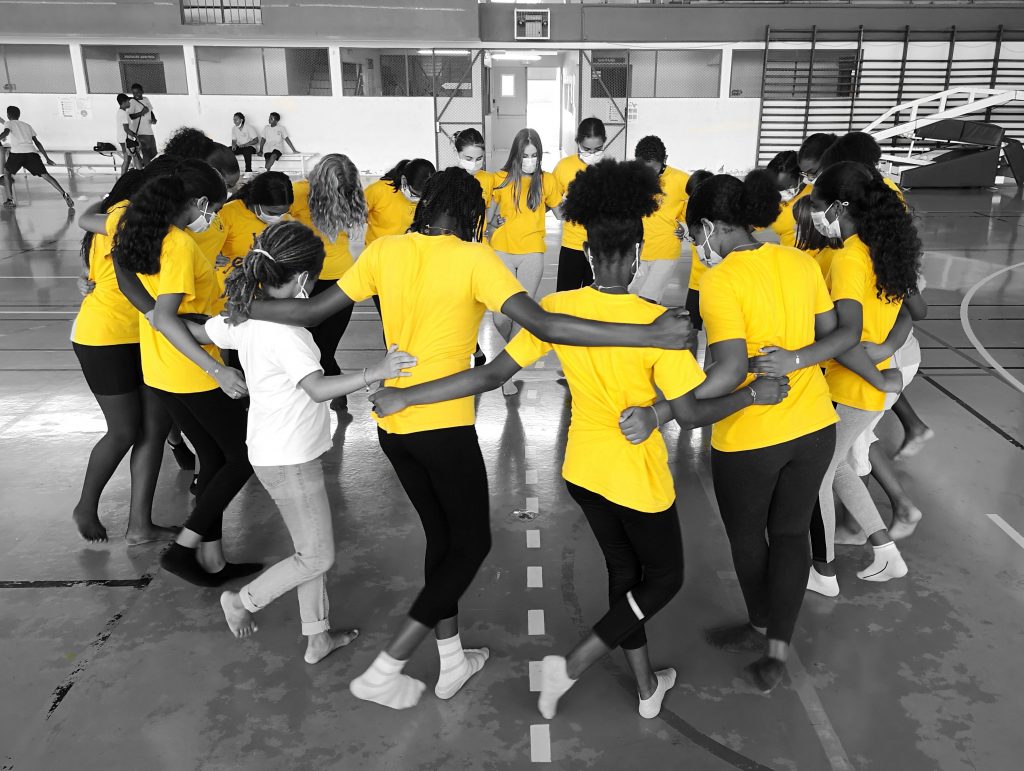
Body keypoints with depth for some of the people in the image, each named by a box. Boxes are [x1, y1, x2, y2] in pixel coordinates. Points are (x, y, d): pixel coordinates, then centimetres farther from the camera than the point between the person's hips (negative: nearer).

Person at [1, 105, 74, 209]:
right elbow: (37, 142, 26)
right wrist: (47, 158, 27)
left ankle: (9, 200, 7)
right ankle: (64, 195, -21)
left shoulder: (9, 123, 18)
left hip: (17, 153, -3)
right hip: (31, 152, 3)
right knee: (45, 175, -2)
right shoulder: (27, 125, 30)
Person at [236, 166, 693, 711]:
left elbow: (313, 310, 4)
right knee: (472, 544, 12)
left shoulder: (385, 251, 1)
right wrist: (647, 335, -27)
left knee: (441, 535, 22)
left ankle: (452, 661, 35)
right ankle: (384, 671, 11)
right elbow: (542, 325, -25)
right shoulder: (474, 259, -14)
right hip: (443, 426, -6)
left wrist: (244, 309, 21)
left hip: (390, 424, 7)